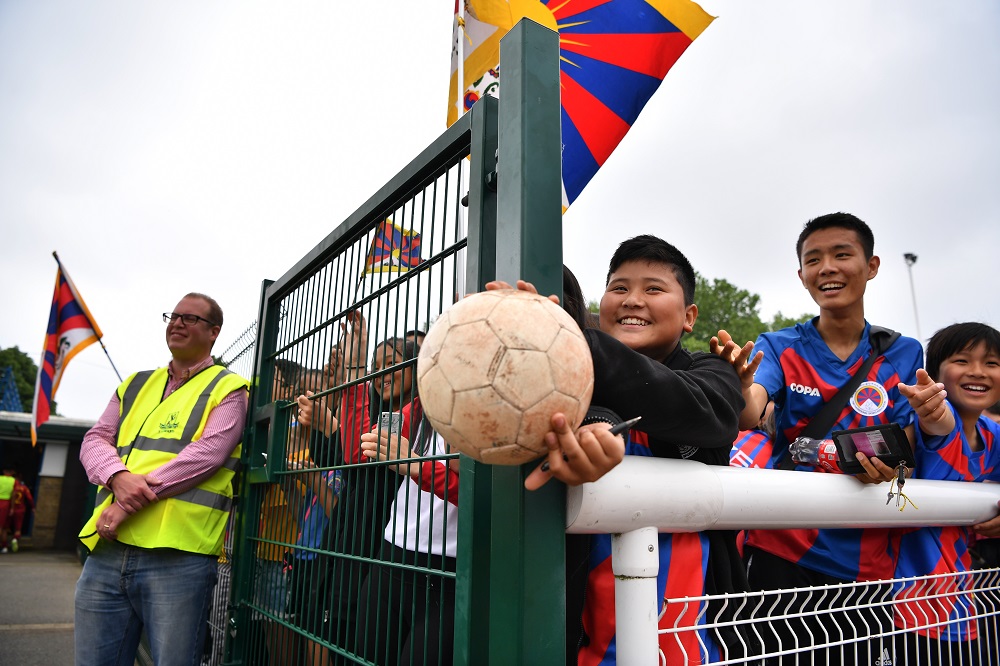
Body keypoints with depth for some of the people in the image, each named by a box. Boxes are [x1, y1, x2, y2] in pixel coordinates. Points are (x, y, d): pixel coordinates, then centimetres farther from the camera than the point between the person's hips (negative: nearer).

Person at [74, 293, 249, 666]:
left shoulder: (228, 389, 3)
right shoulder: (135, 385, 21)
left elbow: (209, 453, -11)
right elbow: (95, 440, 12)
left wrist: (133, 500, -16)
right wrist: (119, 477, -11)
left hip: (176, 556, -5)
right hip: (106, 551, 6)